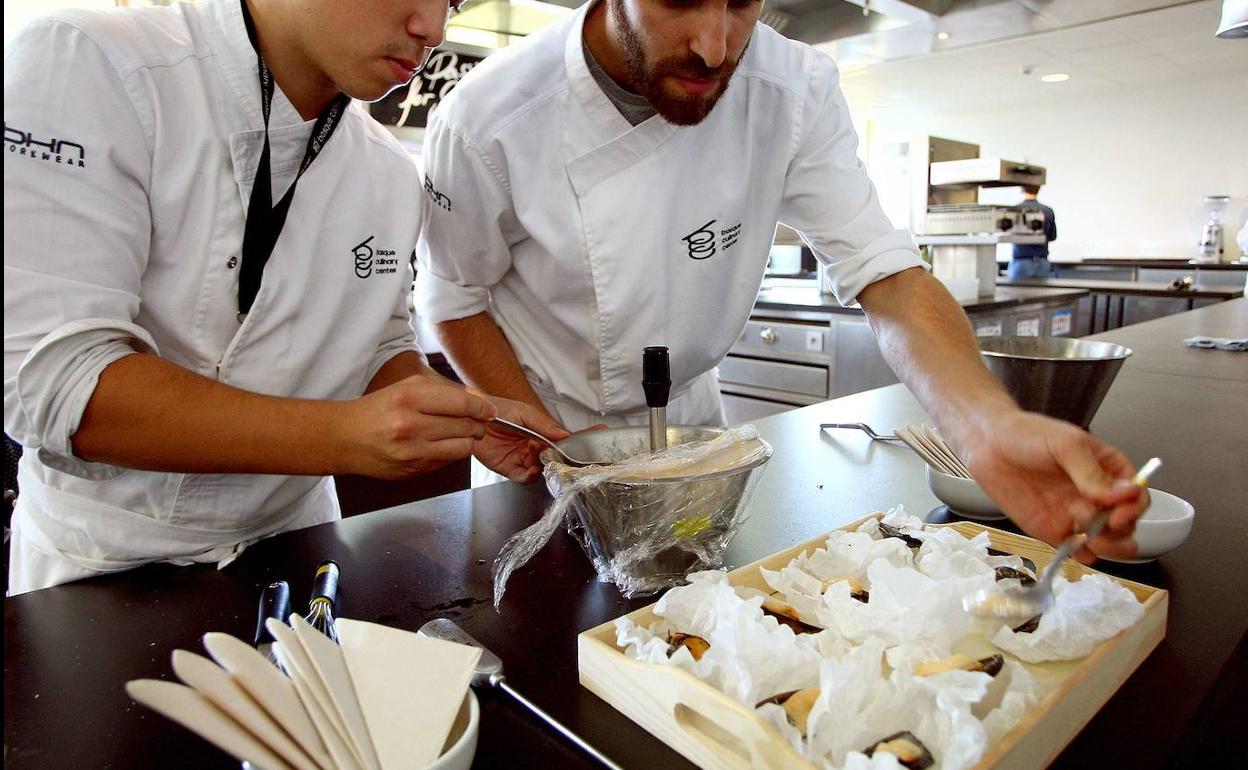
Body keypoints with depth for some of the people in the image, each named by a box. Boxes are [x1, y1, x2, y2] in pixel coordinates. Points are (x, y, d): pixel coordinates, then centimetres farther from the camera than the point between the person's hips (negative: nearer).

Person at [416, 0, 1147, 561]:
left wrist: (991, 423, -42)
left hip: (686, 418, 2)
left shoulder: (798, 90, -20)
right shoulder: (488, 118, -24)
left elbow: (887, 277, -24)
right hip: (537, 425, -1)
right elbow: (456, 300, -11)